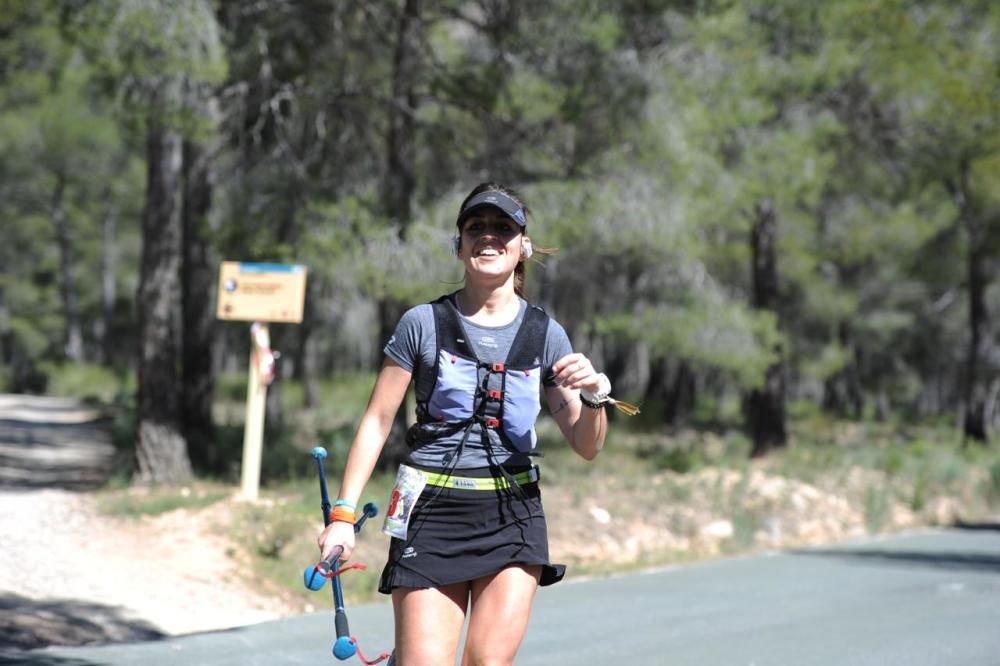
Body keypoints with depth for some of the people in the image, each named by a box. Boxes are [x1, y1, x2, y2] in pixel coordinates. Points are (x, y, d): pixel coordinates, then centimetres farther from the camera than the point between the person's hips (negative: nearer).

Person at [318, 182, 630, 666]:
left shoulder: (545, 334, 6)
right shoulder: (423, 324, 1)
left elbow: (586, 446, 6)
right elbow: (377, 421, 3)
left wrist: (594, 396, -15)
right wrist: (343, 514, -4)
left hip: (512, 516, 1)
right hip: (432, 515, -1)